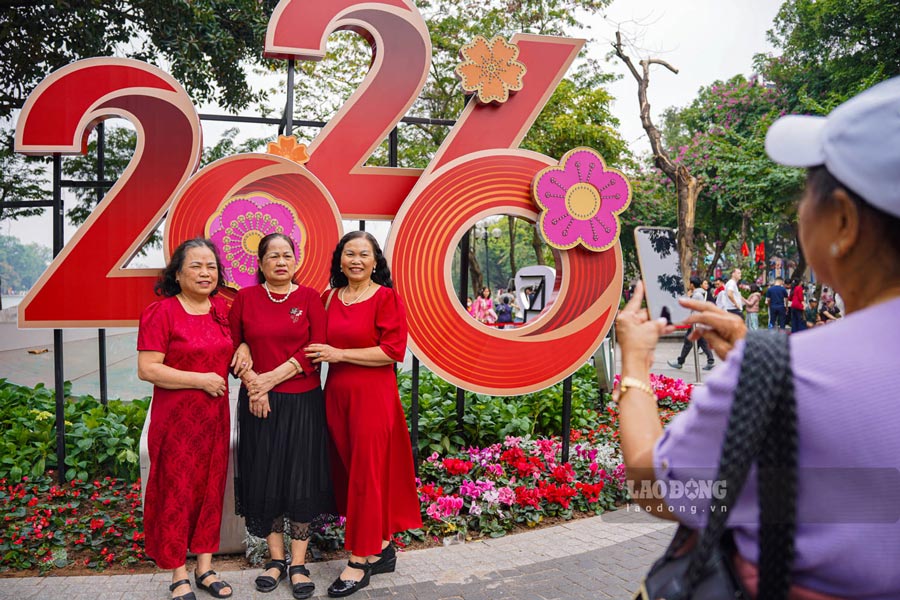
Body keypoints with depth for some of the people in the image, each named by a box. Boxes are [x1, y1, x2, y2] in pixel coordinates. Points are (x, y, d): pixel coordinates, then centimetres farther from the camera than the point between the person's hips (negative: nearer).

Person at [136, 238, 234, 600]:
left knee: (211, 488, 12)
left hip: (215, 417, 6)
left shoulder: (220, 308, 6)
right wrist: (201, 380, -18)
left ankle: (205, 568, 26)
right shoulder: (161, 312, -12)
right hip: (176, 418, -6)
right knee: (177, 492, 3)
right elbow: (147, 369, -17)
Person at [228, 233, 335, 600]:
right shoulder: (245, 298, 4)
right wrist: (252, 382, -12)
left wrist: (271, 378, -13)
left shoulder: (309, 298, 0)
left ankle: (298, 563, 14)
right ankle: (275, 559, 23)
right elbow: (232, 345, 3)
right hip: (259, 403, 1)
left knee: (302, 480, 2)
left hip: (302, 401, -1)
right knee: (264, 480, 7)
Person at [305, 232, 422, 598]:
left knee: (366, 474, 1)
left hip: (373, 396, -6)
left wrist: (340, 354, -15)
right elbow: (321, 347, 19)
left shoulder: (386, 298, -7)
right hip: (336, 395, 6)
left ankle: (360, 561, 12)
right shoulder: (329, 298, 9)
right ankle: (382, 549, 26)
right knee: (348, 471, 10)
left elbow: (393, 351, -14)